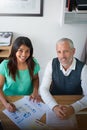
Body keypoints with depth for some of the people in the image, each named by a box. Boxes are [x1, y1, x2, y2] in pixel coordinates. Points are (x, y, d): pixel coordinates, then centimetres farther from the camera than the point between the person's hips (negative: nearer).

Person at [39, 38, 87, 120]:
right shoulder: (52, 64, -10)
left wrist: (73, 108, -35)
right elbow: (43, 88, -13)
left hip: (75, 103, 0)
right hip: (54, 102, 1)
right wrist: (55, 106, -29)